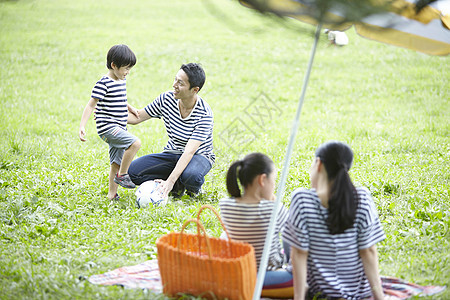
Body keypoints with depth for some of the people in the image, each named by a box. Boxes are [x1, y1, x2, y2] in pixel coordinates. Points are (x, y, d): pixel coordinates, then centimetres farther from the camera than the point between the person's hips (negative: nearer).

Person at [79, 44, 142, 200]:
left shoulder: (122, 80, 12)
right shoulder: (104, 84, -16)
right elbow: (91, 105, -17)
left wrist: (130, 108, 20)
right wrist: (82, 126, -23)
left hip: (118, 128, 9)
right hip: (107, 127, -9)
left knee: (117, 163, 10)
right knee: (135, 142, -24)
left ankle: (112, 194, 18)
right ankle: (122, 175, -11)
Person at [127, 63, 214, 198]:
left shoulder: (204, 114, -25)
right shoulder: (166, 99, -10)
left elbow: (189, 152, -33)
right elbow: (137, 117, 4)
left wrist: (170, 181, -42)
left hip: (199, 156, -4)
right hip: (171, 154, 5)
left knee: (190, 175, -41)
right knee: (132, 171, -19)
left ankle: (194, 187, -2)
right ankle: (177, 186, -2)